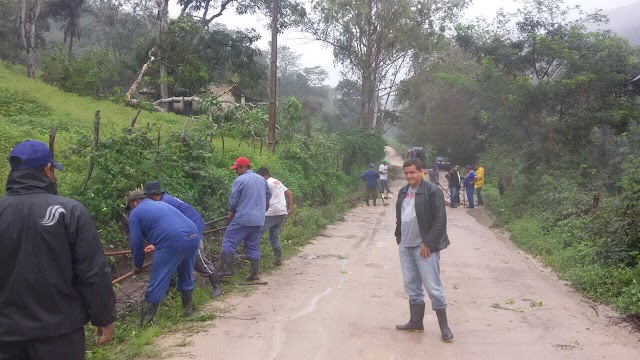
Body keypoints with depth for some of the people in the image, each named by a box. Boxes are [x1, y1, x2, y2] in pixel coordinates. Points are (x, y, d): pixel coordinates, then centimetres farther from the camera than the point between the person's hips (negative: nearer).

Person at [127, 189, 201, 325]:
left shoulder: (136, 213, 12)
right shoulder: (161, 204, 33)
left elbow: (136, 242, 10)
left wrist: (137, 265, 22)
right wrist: (156, 246, 50)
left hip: (173, 243, -7)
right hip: (194, 237, 7)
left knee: (157, 285, 4)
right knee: (187, 277, 25)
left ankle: (145, 323, 12)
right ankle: (188, 309, 35)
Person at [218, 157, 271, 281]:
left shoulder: (240, 180, -10)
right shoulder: (262, 179, 11)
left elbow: (233, 200, -8)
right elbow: (268, 195, 23)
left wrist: (231, 212, 9)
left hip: (243, 218, -7)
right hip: (258, 220, 7)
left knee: (228, 241, 2)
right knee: (253, 246, 12)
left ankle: (226, 269, -3)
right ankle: (255, 273, 11)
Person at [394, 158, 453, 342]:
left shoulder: (432, 190, -10)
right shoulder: (403, 192, 11)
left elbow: (440, 220, -14)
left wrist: (429, 244, -17)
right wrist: (399, 239, 12)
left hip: (424, 247, -7)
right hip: (405, 247, 7)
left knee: (433, 287, -2)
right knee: (411, 286, 13)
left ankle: (444, 326, 10)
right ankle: (416, 321, 26)